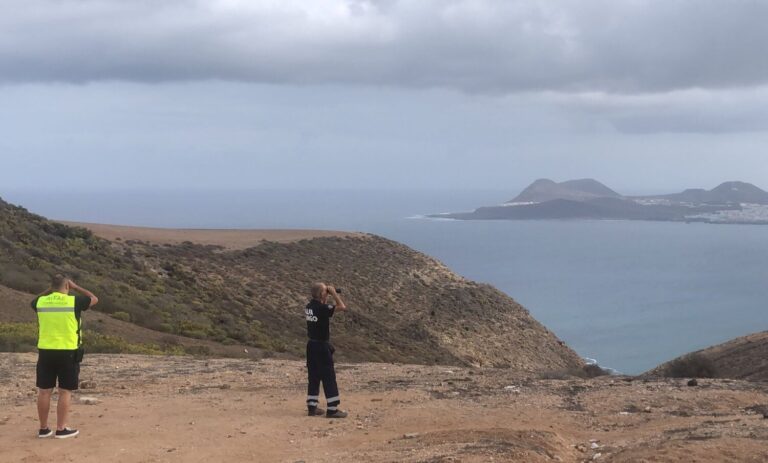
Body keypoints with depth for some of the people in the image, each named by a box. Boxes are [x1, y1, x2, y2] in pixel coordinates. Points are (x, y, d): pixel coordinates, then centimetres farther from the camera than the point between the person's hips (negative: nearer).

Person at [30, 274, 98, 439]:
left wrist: (50, 290, 22)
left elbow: (34, 301, 28)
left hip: (45, 352, 4)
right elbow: (94, 299, 10)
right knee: (65, 392, 3)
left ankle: (43, 428, 14)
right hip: (68, 352, -3)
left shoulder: (41, 302, 2)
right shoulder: (74, 301, -8)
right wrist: (76, 287, 14)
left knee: (44, 391, 8)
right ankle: (61, 429, 3)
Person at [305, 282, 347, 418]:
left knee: (314, 377, 14)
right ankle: (332, 409, -1)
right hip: (322, 346, -8)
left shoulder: (309, 307, 6)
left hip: (312, 345, 8)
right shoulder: (322, 308, -20)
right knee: (329, 377, -3)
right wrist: (334, 293, -10)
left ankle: (312, 407, 17)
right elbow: (342, 307, -20)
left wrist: (330, 296, 16)